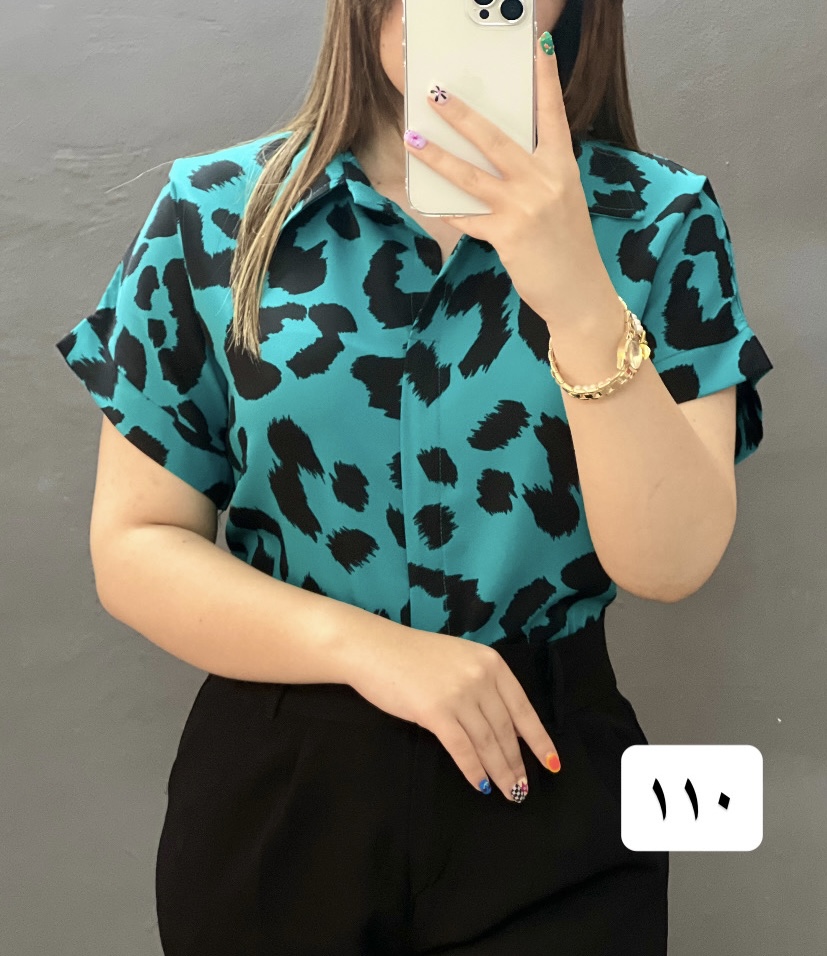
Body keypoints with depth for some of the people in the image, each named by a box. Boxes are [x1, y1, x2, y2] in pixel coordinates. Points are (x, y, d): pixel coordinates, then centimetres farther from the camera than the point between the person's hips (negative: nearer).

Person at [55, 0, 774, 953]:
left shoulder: (659, 219, -5)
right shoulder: (214, 213, -4)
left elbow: (671, 563, -13)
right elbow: (132, 549, -4)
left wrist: (581, 298, -26)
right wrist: (364, 646, -17)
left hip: (548, 792, 0)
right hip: (272, 791, 1)